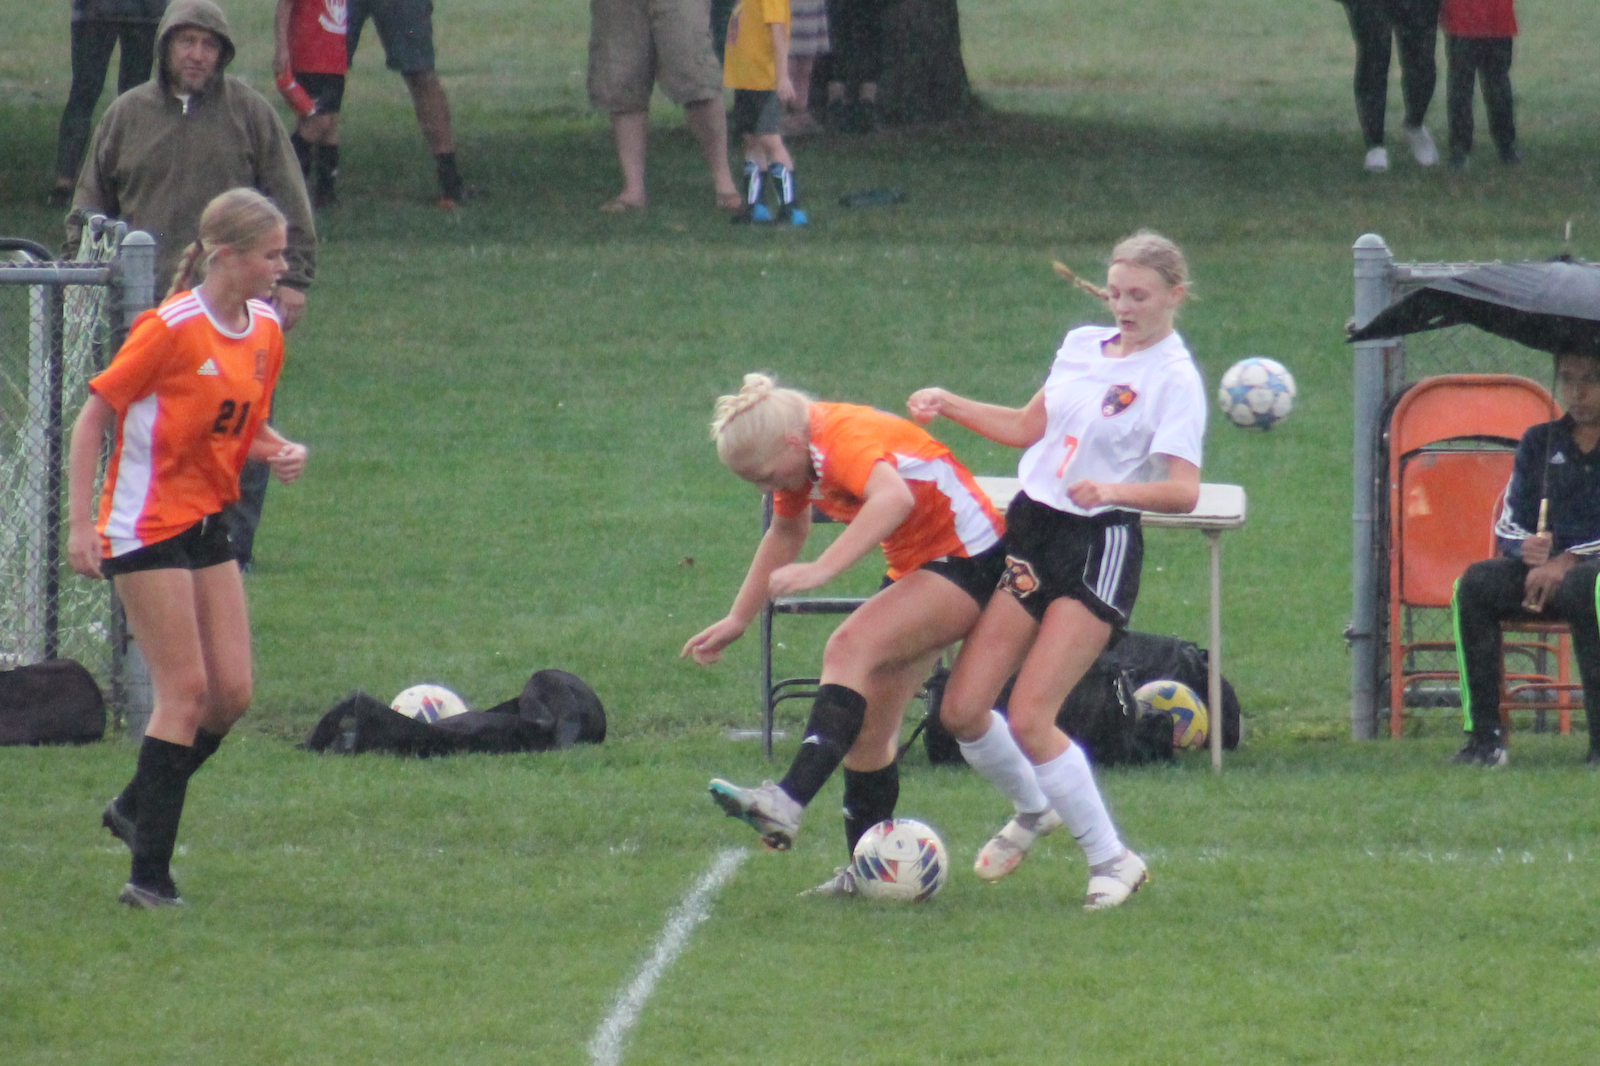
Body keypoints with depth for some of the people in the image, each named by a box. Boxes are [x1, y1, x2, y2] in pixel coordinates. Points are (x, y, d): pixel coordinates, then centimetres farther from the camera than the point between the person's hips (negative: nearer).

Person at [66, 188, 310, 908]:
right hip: (146, 525, -7)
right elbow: (95, 412, -11)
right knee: (185, 690, -10)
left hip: (207, 524, 7)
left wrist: (280, 452, -5)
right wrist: (79, 522, -15)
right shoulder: (172, 328, -16)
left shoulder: (265, 330, 6)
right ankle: (150, 871, -5)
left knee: (232, 693, 2)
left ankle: (137, 807, 23)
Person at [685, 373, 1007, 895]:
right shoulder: (799, 457, 2)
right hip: (914, 567, 10)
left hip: (967, 558, -10)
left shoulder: (846, 439, -27)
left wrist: (822, 570, -55)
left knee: (852, 650, -29)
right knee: (868, 721, 5)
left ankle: (788, 803, -42)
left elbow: (894, 499, -49)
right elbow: (786, 531, 22)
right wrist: (738, 619, 25)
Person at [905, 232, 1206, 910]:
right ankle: (1033, 810, 30)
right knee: (962, 710, 1)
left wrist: (1115, 489, -37)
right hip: (1029, 530, 7)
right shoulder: (1082, 346, 11)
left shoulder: (1174, 379, -10)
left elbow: (1184, 491, -20)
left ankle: (1111, 860, -1)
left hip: (1102, 547, -7)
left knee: (1029, 719, -16)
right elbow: (1030, 427, 25)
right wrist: (949, 406, 14)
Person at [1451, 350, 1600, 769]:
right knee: (1474, 585, -25)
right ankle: (1484, 735, -27)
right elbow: (1508, 525, 13)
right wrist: (1527, 548, -11)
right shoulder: (1540, 443, 16)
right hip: (1541, 567, 5)